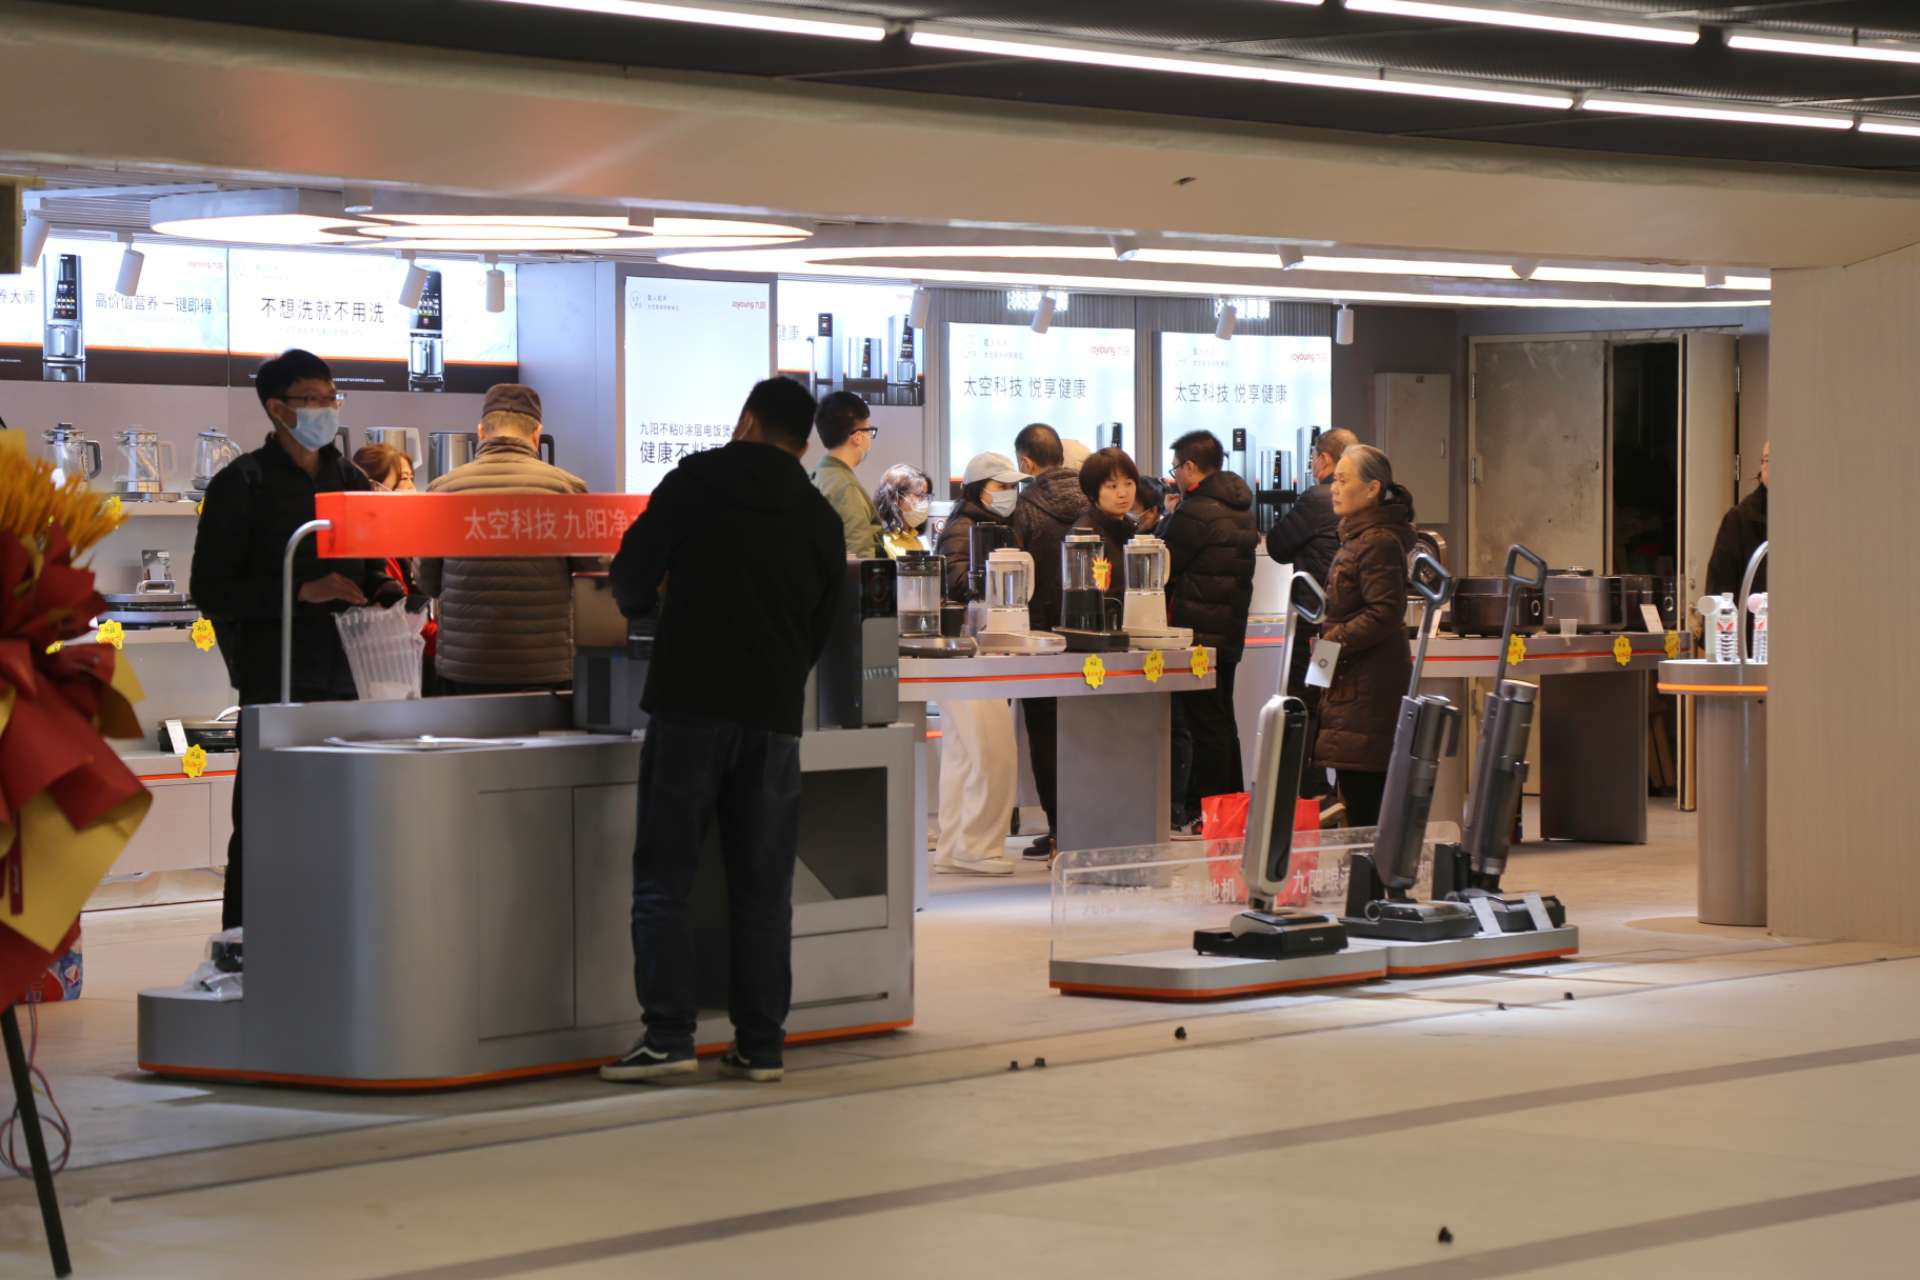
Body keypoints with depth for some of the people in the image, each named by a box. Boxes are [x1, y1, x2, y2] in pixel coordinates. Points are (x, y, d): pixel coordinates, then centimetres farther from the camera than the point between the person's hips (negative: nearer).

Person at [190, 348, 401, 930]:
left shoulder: (351, 481, 17)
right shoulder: (242, 484, -1)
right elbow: (210, 588, -7)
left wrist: (385, 589, 3)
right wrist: (303, 591, -17)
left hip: (347, 670, 5)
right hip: (276, 674, -5)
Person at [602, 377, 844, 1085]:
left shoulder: (700, 481, 2)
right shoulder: (822, 520, 14)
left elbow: (631, 580, 4)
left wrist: (648, 601, 27)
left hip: (691, 707, -4)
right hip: (775, 715, 4)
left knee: (663, 881, -1)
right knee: (763, 890, 8)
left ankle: (668, 1037, -9)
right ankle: (760, 1046, 7)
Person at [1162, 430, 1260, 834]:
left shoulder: (1194, 513, -17)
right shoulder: (1240, 510, 12)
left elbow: (1161, 569, -14)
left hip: (1197, 632, -9)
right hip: (1231, 631, 9)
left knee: (1202, 724, -6)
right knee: (1221, 721, 15)